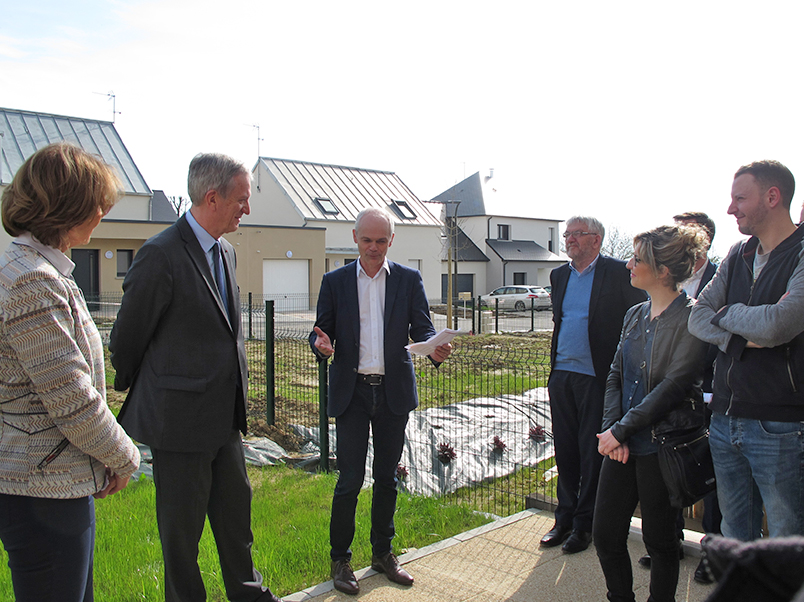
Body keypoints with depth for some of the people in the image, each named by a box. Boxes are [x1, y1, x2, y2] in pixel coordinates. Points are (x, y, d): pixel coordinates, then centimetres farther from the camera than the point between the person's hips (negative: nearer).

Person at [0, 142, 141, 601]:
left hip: (58, 482, 10)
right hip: (42, 494, -10)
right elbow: (73, 402, -22)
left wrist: (110, 454, 11)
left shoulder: (38, 270, 10)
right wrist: (124, 458, -6)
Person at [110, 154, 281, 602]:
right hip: (180, 417, -8)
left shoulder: (226, 251, 8)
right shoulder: (161, 255, -19)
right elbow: (127, 337, -9)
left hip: (225, 415, 8)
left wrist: (237, 397, 16)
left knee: (237, 506, 20)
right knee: (182, 522, 10)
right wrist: (133, 390, 6)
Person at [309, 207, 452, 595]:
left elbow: (422, 328, 1)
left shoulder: (408, 280, 5)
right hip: (351, 392, -1)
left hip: (394, 391, 2)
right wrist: (321, 344, -20)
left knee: (386, 477, 12)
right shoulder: (335, 282, 4)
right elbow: (321, 330, 4)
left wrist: (436, 350, -21)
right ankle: (340, 559, 16)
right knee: (350, 479, -2)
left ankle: (382, 553, 29)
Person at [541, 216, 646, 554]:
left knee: (592, 452, 3)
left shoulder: (618, 273, -5)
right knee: (565, 450, 12)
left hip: (596, 377, -5)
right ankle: (565, 517, 24)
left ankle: (585, 523, 16)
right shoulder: (559, 275, 13)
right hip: (561, 375, 6)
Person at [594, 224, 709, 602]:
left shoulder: (691, 317, -11)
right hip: (622, 443, 7)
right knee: (605, 535, 9)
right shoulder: (635, 315, 11)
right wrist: (611, 429, -4)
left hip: (662, 444, -6)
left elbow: (674, 385, -17)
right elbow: (615, 376, 10)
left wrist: (621, 429, -14)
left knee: (659, 538, 8)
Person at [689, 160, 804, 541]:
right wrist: (740, 338, -14)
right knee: (735, 537, 18)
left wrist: (726, 313, -4)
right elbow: (697, 317, 6)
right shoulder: (737, 257, 11)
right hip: (726, 421, 6)